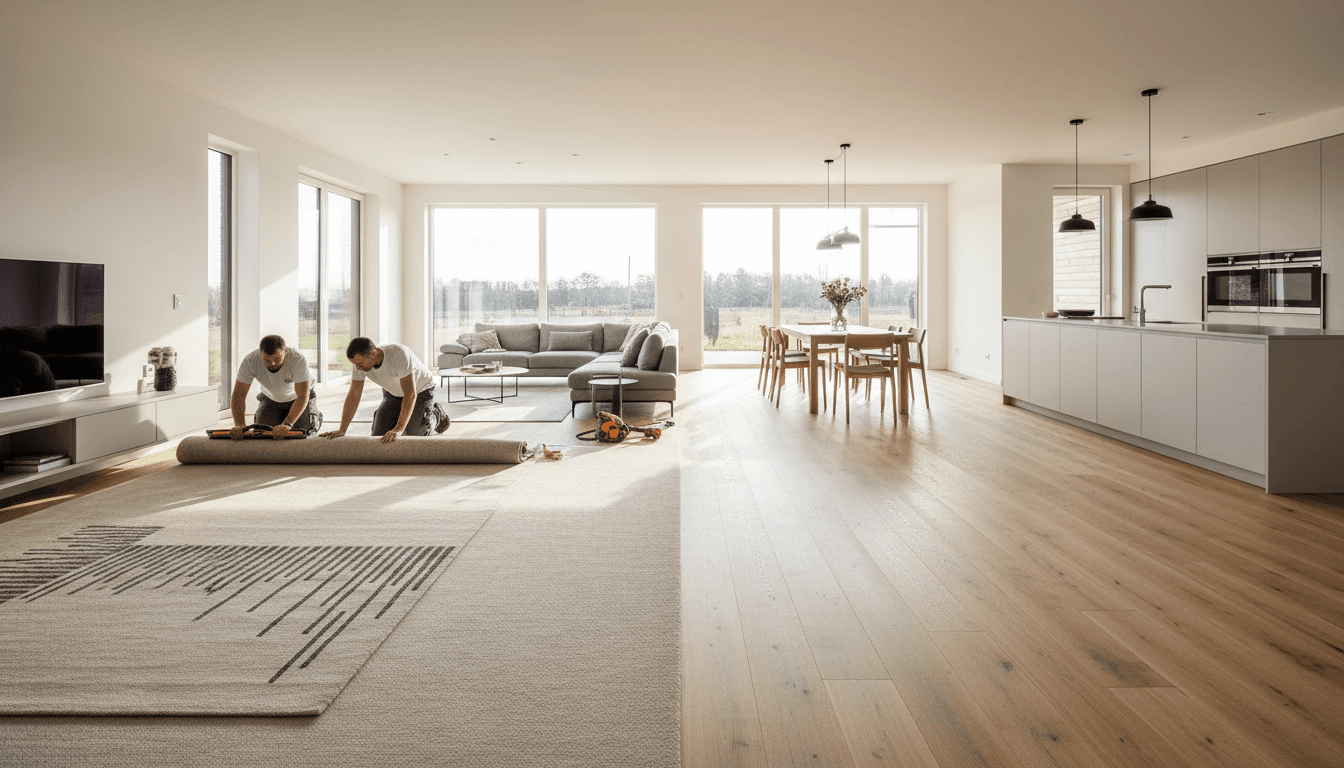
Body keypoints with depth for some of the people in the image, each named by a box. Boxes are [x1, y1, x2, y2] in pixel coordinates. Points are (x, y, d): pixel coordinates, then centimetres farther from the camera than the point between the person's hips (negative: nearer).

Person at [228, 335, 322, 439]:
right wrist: (239, 425, -45)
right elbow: (239, 394, -29)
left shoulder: (298, 359, -39)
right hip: (270, 398, 2)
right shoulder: (250, 361, -33)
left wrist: (287, 424, -52)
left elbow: (303, 396, -39)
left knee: (302, 433, -14)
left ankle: (316, 415, 21)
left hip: (296, 398, -2)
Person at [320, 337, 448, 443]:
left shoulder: (399, 354, -41)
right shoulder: (361, 360, -22)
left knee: (415, 436, -12)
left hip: (421, 391, -5)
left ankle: (436, 415, 17)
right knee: (379, 436, -3)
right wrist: (342, 430, -23)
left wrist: (398, 429, -47)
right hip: (393, 394, 5)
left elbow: (410, 395, -42)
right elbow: (353, 395, -16)